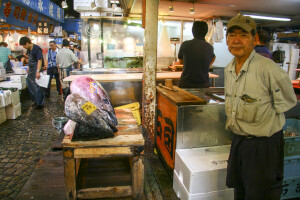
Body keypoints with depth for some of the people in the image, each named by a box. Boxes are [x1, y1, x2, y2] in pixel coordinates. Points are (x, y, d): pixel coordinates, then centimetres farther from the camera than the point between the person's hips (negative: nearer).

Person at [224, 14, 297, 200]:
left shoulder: (268, 68, -23)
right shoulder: (229, 69, 1)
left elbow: (287, 101, -9)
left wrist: (263, 119, -6)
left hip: (264, 144, -7)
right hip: (238, 140, 7)